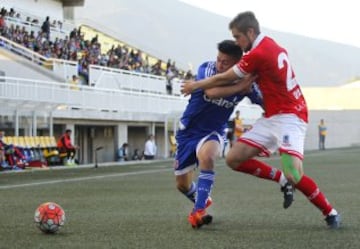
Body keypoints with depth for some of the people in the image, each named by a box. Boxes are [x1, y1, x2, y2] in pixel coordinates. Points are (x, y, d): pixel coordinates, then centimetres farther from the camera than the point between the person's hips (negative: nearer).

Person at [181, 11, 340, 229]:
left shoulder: (257, 54, -18)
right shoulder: (270, 45, 8)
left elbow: (223, 79, -5)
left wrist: (195, 85, 9)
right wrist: (250, 79, 7)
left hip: (289, 116, -9)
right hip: (271, 118, 9)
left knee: (294, 175, -23)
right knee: (234, 159, 1)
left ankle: (331, 213, -5)